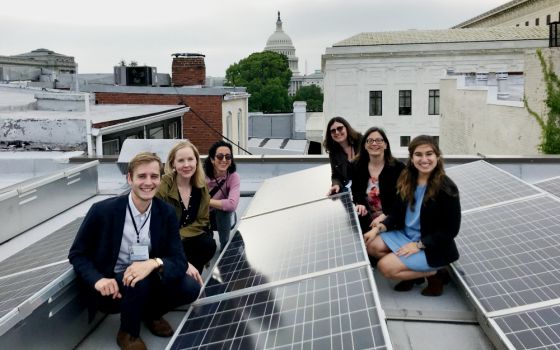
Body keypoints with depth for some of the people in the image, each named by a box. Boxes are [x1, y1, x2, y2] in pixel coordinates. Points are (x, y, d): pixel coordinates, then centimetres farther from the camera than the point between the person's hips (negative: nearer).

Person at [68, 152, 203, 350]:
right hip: (112, 288, -3)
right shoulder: (103, 210, -17)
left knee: (190, 288, -18)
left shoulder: (166, 213, -9)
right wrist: (98, 280, -26)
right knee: (139, 281, -33)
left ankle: (151, 313, 13)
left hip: (148, 282, 3)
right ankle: (128, 332, -3)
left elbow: (179, 260, -12)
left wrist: (154, 263, -35)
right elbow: (77, 254, -7)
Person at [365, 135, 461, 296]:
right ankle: (413, 271, 6)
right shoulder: (407, 180, -1)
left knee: (385, 266, -18)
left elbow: (450, 229, -17)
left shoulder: (446, 188, -20)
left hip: (433, 246, -7)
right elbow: (398, 213, 7)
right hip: (406, 235, 7)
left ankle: (435, 273, 0)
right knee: (371, 244, -7)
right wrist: (379, 228, -11)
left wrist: (418, 244, -21)